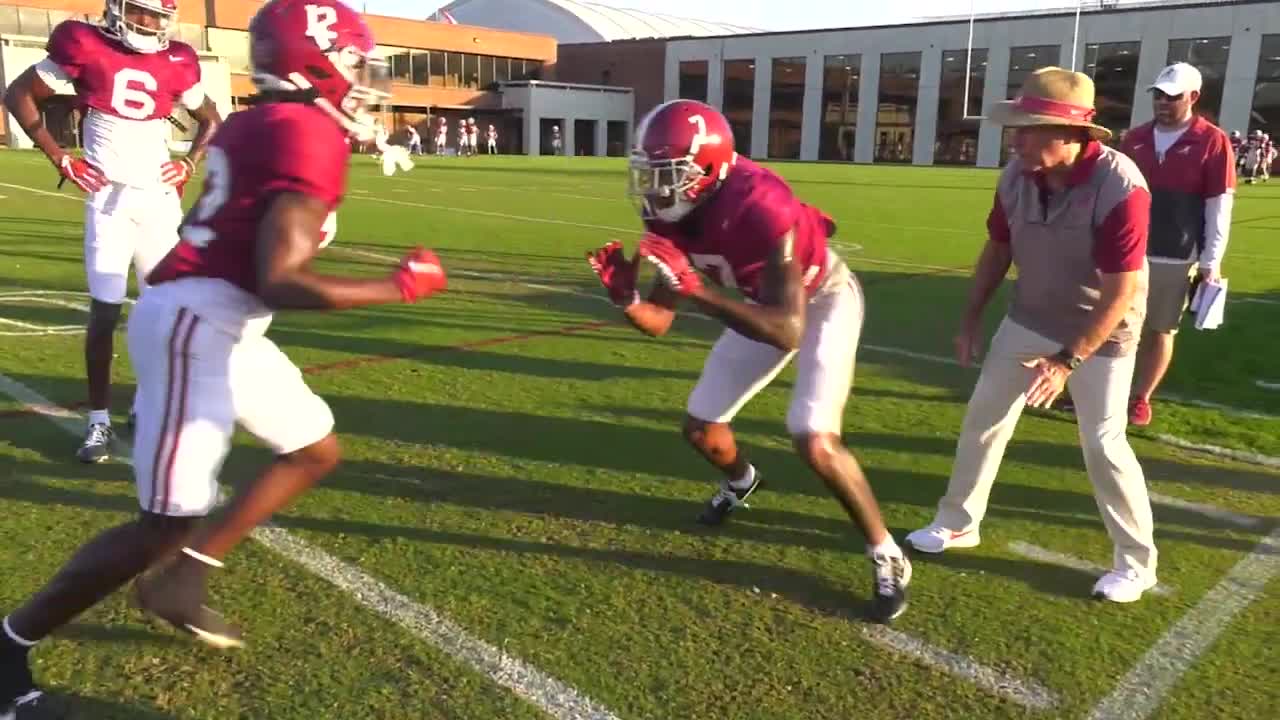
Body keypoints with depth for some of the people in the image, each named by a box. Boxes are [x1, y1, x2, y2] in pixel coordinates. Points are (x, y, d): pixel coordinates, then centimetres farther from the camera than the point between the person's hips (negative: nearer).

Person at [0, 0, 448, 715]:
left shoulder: (257, 126, 13)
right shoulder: (311, 137, -16)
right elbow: (281, 284, -23)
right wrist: (400, 287, -15)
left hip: (213, 322, 10)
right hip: (197, 324, -10)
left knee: (316, 449, 18)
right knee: (171, 521, -6)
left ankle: (181, 580, 23)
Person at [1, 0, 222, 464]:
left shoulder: (176, 64, 7)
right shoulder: (87, 49, -2)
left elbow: (211, 121, 22)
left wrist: (190, 164, 6)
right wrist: (60, 158, -2)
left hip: (159, 198, 3)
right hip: (109, 197, -3)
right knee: (105, 311, -5)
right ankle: (99, 421, 5)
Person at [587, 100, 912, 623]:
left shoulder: (759, 208, -40)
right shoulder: (670, 216, -18)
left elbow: (787, 332, -42)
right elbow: (659, 322, -13)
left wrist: (696, 291, -49)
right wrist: (625, 295, -35)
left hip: (824, 298, -6)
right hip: (769, 301, 7)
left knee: (814, 442, -22)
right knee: (700, 428, 7)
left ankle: (886, 555, 2)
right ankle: (739, 481, 44)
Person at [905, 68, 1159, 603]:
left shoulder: (1119, 186, -30)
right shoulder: (1016, 175, -13)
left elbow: (1121, 293, -28)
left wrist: (1067, 361, -31)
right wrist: (970, 320, 6)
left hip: (1102, 330, -5)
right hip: (1029, 318, 6)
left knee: (1103, 443, -4)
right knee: (983, 417, 9)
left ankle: (1137, 562, 17)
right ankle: (958, 523, 27)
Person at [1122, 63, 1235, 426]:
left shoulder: (1213, 142, -6)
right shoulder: (1136, 138, 7)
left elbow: (1220, 207, -6)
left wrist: (1211, 262, -8)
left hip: (1176, 258, -3)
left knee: (1160, 330, 7)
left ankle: (1141, 398, 19)